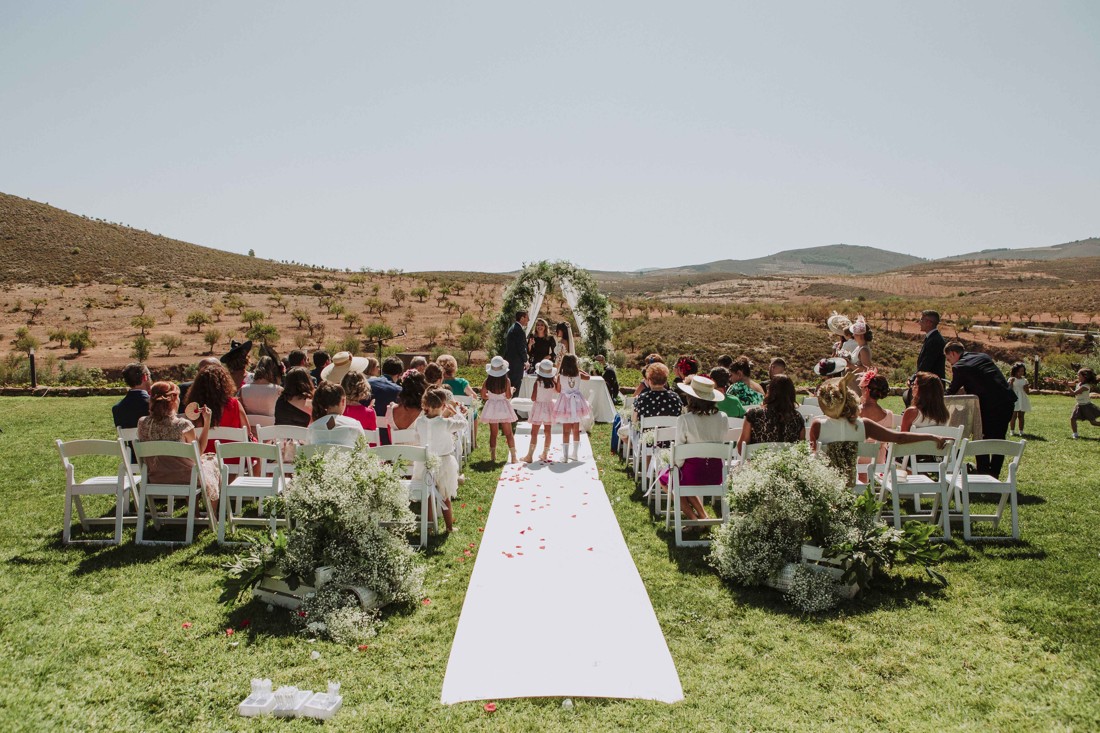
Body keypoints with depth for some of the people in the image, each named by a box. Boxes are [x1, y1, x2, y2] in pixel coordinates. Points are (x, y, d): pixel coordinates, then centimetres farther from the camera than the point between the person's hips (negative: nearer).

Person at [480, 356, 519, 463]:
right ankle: (513, 457, 8)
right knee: (508, 433, 8)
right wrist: (512, 390, 8)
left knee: (493, 434, 12)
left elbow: (483, 396, -5)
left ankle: (493, 457, 15)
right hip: (504, 408, -1)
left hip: (492, 408, 1)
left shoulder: (487, 381, -10)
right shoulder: (506, 381, -15)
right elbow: (508, 396, -11)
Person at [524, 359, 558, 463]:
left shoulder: (537, 382, -16)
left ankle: (530, 455, -1)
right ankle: (545, 455, 20)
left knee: (534, 432, 1)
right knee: (547, 432, 12)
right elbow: (558, 390, 16)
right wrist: (556, 377, 14)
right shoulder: (553, 382, -6)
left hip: (538, 407, -4)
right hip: (549, 407, 4)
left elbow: (533, 398, -15)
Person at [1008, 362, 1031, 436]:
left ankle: (1021, 431, 11)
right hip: (1014, 400, -4)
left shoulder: (1024, 380, 9)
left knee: (1021, 416, 6)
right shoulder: (1011, 379, -2)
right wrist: (1011, 382, -20)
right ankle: (1012, 431, 1)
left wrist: (1026, 388, -12)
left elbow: (1027, 392, 10)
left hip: (1022, 400, 4)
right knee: (1014, 416, -4)